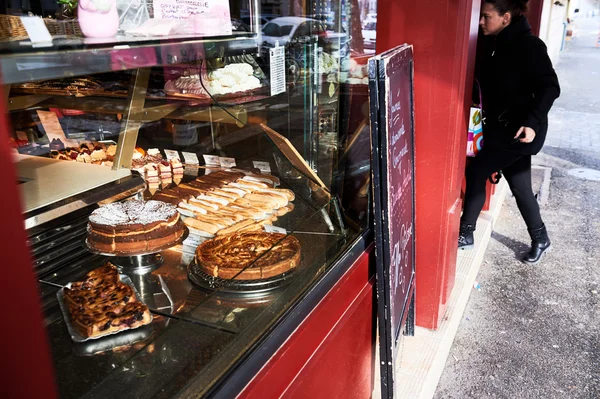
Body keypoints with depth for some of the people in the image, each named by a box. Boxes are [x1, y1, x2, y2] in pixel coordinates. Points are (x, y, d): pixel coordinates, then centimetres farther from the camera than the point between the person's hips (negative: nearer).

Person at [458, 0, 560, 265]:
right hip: (500, 127, 8)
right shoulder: (493, 44, 6)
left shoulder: (528, 45, -15)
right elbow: (489, 84, 15)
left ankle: (465, 234, 11)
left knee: (476, 172, -5)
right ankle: (540, 240, 31)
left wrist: (532, 122, -29)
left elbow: (550, 87, -18)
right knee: (519, 186, 14)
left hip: (520, 129, -8)